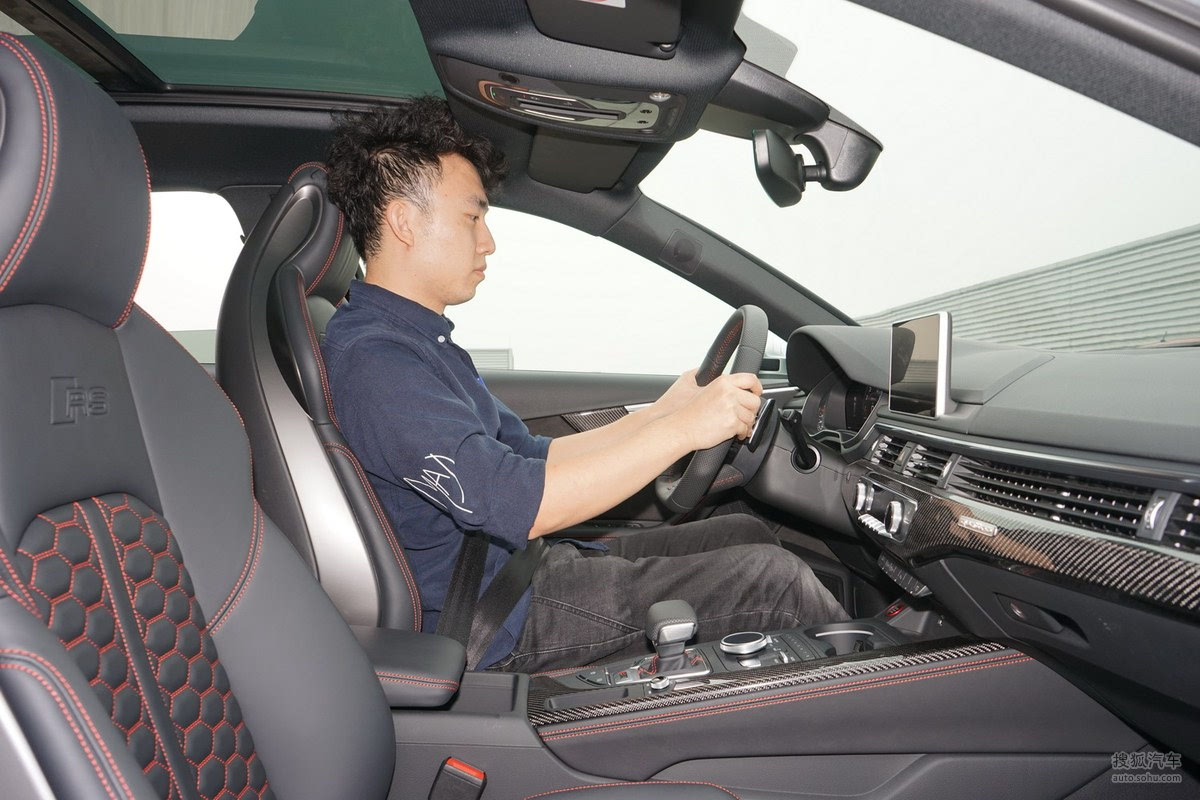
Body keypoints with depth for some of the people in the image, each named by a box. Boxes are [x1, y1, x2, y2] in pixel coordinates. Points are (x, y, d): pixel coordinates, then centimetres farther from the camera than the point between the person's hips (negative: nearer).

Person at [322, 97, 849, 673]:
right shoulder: (371, 360, -21)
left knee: (745, 534, 11)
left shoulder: (422, 342, 12)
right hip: (497, 627, -10)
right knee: (770, 577, -10)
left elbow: (531, 458, 12)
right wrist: (682, 430, -24)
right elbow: (520, 503, -30)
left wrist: (663, 411, 5)